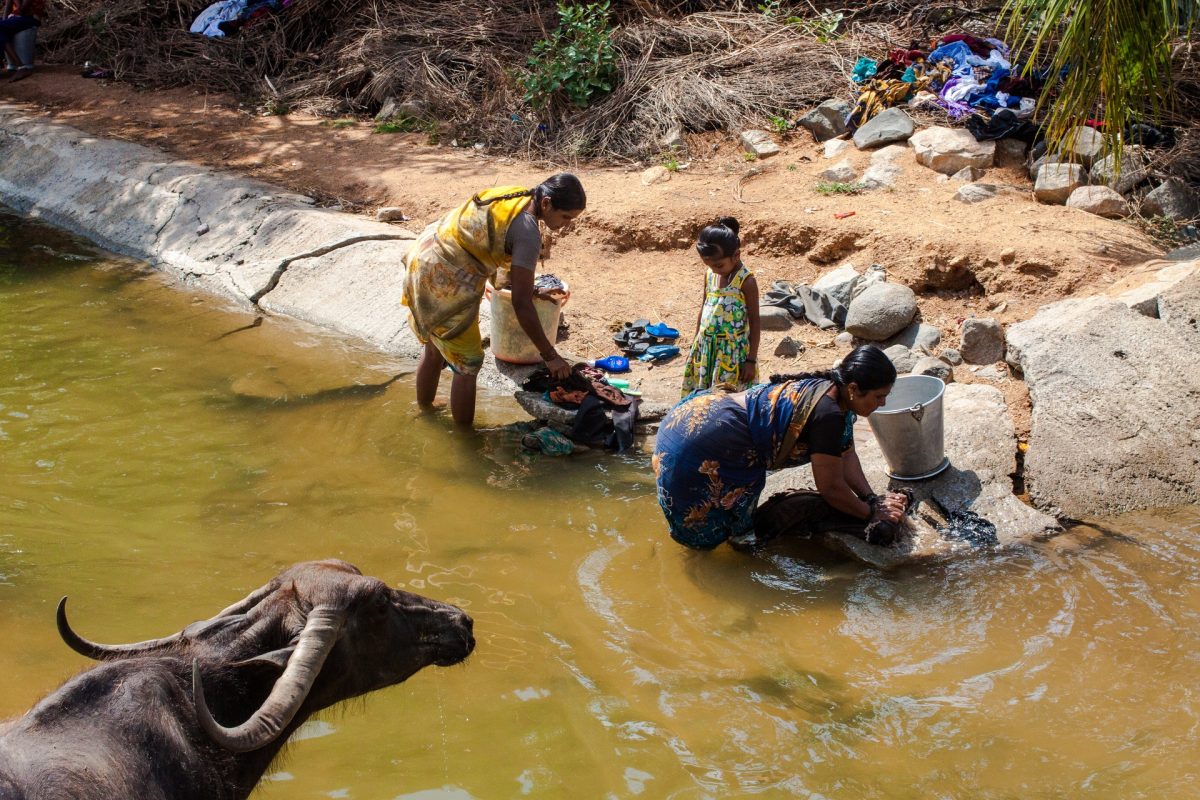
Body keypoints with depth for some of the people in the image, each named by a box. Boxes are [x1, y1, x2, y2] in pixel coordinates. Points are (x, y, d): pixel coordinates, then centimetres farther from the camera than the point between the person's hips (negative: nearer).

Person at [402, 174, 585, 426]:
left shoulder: (514, 196, 3)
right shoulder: (527, 232, -22)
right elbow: (521, 303, -24)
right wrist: (549, 355, -19)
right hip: (444, 285, -9)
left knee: (435, 351, 26)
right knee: (468, 364, 4)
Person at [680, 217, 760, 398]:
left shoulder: (746, 281, -13)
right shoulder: (709, 276, 5)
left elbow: (754, 321, -11)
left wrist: (751, 360, -12)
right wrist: (696, 345, 18)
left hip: (733, 352, -6)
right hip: (706, 349, 6)